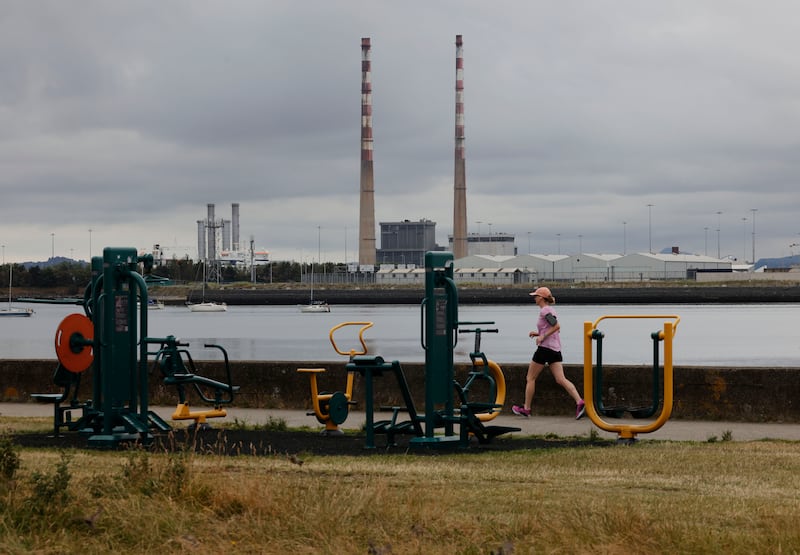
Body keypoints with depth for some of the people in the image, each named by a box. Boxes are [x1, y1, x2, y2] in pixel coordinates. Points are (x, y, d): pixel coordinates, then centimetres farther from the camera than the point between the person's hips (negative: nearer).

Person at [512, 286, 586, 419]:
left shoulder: (545, 310, -9)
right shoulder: (550, 310, 19)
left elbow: (557, 326, -20)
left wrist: (542, 336, -17)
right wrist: (538, 334, 17)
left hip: (545, 348, -9)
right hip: (556, 349, 9)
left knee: (530, 378, 6)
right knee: (561, 379, -3)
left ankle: (526, 408, 13)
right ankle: (579, 402, -21)